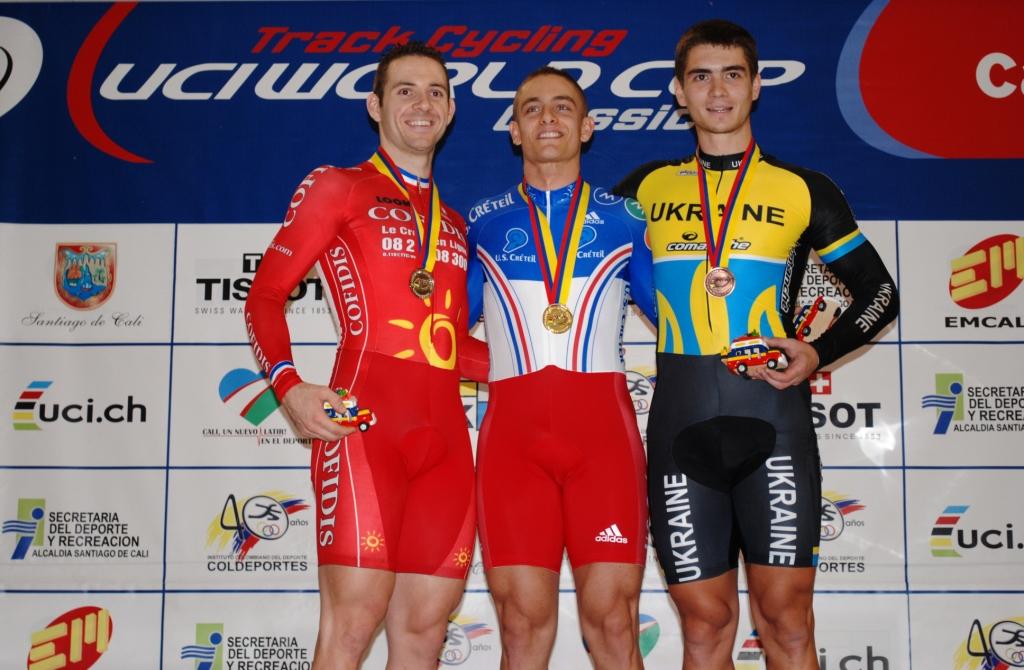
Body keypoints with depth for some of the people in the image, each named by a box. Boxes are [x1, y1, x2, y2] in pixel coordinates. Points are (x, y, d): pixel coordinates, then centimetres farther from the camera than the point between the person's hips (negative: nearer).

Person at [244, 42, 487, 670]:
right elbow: (265, 295, 3)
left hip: (445, 429, 6)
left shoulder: (455, 222, 24)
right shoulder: (338, 188, 8)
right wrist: (288, 384, -14)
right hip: (366, 418, -5)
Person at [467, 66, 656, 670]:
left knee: (612, 615, -5)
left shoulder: (623, 219, 13)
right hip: (512, 425, 1)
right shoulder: (483, 223, 15)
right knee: (523, 618, -2)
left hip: (603, 422, -1)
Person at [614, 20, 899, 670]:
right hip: (681, 418, 1)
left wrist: (817, 354, -4)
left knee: (785, 615, -2)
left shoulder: (803, 190, 8)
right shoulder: (646, 188, 13)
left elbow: (880, 293, 13)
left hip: (772, 410, -1)